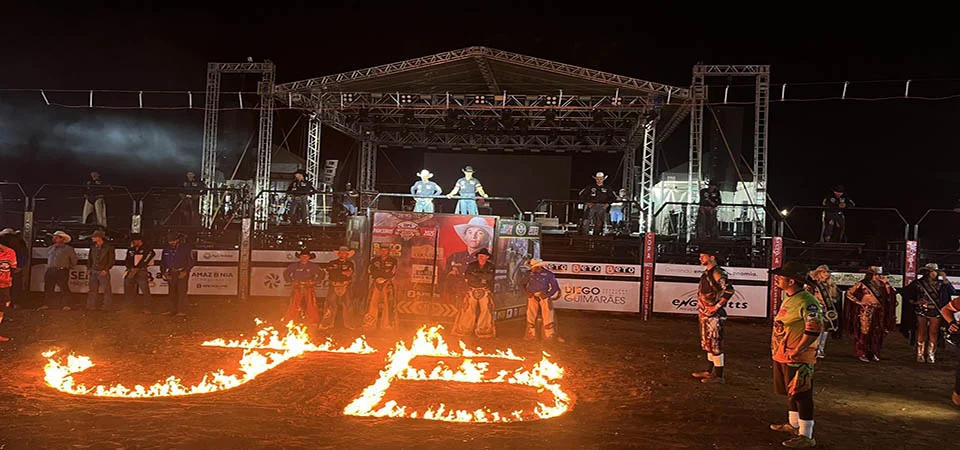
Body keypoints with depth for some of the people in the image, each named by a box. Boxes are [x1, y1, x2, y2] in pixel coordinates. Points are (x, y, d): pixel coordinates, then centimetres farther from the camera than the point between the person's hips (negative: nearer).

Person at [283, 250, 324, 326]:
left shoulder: (313, 266, 4)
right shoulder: (294, 266, 6)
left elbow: (321, 273, 15)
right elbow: (286, 273, 20)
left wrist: (316, 281, 5)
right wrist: (290, 281, 10)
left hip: (309, 288, -1)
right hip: (297, 288, 1)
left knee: (310, 305, -5)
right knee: (294, 305, -2)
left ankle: (313, 322, 3)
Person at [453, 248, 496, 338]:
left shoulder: (490, 267, 6)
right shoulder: (471, 265, 8)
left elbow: (489, 277, -12)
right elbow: (467, 276, -7)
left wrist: (476, 274, -9)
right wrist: (482, 279, -10)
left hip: (485, 292, 0)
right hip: (472, 292, 0)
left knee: (486, 311, -7)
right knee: (468, 311, -5)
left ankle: (484, 331, 3)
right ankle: (462, 330, 3)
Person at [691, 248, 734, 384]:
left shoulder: (717, 273, -16)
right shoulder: (706, 273, 14)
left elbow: (729, 290, -26)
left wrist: (717, 306, -21)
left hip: (713, 315, -10)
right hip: (705, 314, 10)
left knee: (715, 344, -5)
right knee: (708, 343, 15)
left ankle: (718, 375, 1)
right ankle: (711, 371, 25)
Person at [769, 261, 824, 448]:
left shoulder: (806, 302, -20)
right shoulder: (789, 299, 12)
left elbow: (815, 329, -26)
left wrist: (796, 351, -24)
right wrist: (777, 347, 17)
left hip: (798, 358, -10)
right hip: (782, 355, 10)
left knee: (801, 395, -3)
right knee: (790, 391, 22)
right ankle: (794, 424, 38)